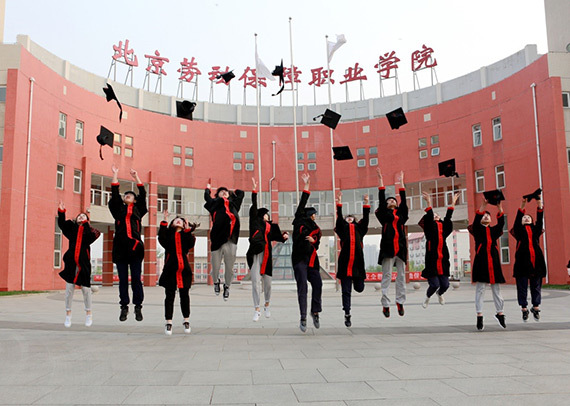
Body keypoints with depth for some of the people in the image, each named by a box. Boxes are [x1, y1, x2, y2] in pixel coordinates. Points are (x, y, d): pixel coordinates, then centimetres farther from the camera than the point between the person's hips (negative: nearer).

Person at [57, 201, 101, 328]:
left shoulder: (89, 230, 9)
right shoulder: (71, 227, 14)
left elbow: (90, 238, -11)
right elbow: (61, 224, -3)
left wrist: (85, 223, -11)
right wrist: (61, 211, -13)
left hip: (83, 263, -1)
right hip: (71, 262, 1)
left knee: (86, 289, 2)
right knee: (69, 288, 1)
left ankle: (88, 313, 17)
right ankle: (68, 314, 13)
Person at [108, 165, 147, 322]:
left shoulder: (138, 210, 12)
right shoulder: (118, 209, 14)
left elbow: (143, 195, 7)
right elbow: (114, 194, 8)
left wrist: (136, 177, 9)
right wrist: (115, 175, 9)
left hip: (135, 247, -1)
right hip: (120, 247, 1)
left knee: (136, 279, 1)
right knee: (123, 279, 5)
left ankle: (138, 307, 7)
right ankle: (124, 307, 12)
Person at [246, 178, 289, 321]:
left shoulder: (271, 227, 17)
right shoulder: (256, 221, 7)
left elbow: (276, 237, 13)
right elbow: (254, 207, 0)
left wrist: (284, 236, -8)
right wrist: (254, 190, -5)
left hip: (267, 255, 3)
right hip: (256, 254, -3)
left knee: (267, 282, 7)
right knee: (255, 282, -7)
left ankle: (267, 306, 28)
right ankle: (257, 310, 1)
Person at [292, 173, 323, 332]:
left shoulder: (316, 229, 19)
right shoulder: (300, 221, 6)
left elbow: (317, 244, 14)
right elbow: (302, 203, 3)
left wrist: (313, 240, -8)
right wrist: (306, 186, 3)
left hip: (312, 259, 5)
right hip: (299, 259, -5)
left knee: (318, 284, -3)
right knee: (302, 287, -10)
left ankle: (315, 312, 16)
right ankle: (303, 318, -9)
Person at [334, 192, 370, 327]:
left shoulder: (359, 228, 17)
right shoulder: (343, 227, 12)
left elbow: (365, 218, 8)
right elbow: (339, 217, -1)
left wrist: (366, 204, 2)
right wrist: (339, 203, -8)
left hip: (358, 262, 2)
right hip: (345, 263, -2)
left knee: (359, 288, 6)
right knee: (346, 291, -3)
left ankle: (354, 280, 41)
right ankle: (347, 315, 2)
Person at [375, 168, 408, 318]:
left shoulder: (401, 213, 17)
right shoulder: (384, 213, 9)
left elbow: (403, 198, 20)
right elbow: (381, 198, 5)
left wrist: (401, 182, 27)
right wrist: (380, 179, 7)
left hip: (400, 247, 4)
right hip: (388, 247, -4)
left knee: (401, 275, 5)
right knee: (386, 276, -4)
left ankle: (400, 301, 13)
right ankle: (385, 304, -3)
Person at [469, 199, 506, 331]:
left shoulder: (494, 230, 15)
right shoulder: (477, 229, 6)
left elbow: (501, 223, -4)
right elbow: (476, 220, -14)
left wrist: (500, 207, -18)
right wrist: (484, 205, -23)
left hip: (494, 261, 3)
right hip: (481, 261, -3)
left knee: (496, 289, 9)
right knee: (480, 289, -3)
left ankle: (500, 313, 21)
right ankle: (479, 316, -2)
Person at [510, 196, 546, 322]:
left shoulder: (535, 229, 18)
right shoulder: (519, 229, 12)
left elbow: (540, 219, 4)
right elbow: (517, 219, -3)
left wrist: (539, 204, -8)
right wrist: (522, 205, -13)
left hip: (536, 259, 2)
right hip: (522, 260, -2)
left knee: (536, 285, 6)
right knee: (522, 286, -2)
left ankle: (536, 308, 14)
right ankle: (524, 309, 5)